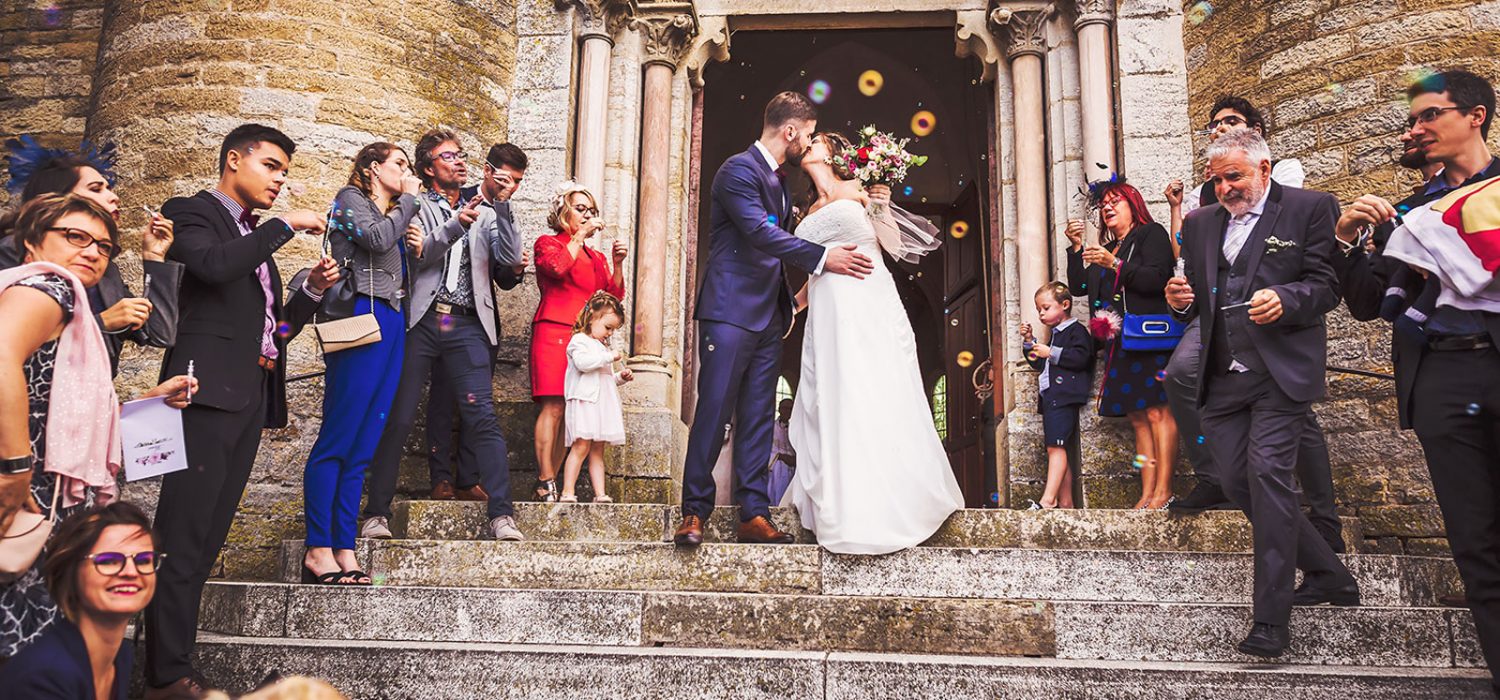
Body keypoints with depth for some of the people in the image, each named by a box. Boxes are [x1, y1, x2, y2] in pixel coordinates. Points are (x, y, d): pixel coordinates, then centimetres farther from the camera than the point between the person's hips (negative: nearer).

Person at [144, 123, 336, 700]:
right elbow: (212, 265, -20)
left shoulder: (258, 238, 25)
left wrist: (313, 289, 9)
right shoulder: (191, 212, 3)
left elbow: (277, 327, 25)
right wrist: (285, 224, -12)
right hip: (208, 389, -8)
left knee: (207, 538, 6)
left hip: (250, 398, 8)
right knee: (183, 537, -9)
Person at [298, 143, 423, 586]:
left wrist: (414, 250, 13)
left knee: (362, 449, 3)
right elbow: (377, 239, -12)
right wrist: (409, 200, 1)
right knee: (338, 440, -11)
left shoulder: (396, 217, 28)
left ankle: (344, 551, 3)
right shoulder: (351, 199, 7)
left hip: (391, 325, 8)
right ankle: (318, 549, -9)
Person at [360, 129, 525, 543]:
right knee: (398, 418, -2)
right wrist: (457, 225, -20)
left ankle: (501, 514, -9)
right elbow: (418, 253, -6)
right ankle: (377, 512, 6)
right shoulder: (414, 208, 12)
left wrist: (513, 270, -8)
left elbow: (505, 272, 15)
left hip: (467, 326, 2)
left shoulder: (483, 215, 21)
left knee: (483, 418, -7)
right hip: (421, 322, -2)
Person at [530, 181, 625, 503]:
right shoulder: (548, 243, 10)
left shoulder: (596, 257, 26)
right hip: (553, 331, -5)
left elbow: (614, 297, 16)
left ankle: (547, 482, -1)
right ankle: (546, 482, -16)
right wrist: (580, 235, -4)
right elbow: (558, 267, -12)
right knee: (553, 406, -15)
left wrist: (617, 263, 3)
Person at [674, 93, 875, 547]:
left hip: (767, 318, 9)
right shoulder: (739, 169, -8)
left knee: (757, 419, 6)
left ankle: (754, 515, 8)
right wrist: (823, 258, -20)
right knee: (714, 413, -6)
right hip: (730, 312, -9)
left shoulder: (776, 181, 21)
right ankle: (694, 513, 2)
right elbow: (761, 233, -20)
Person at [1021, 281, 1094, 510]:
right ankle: (1065, 502, 11)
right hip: (1049, 397, 10)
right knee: (1058, 449, 8)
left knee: (1055, 446, -19)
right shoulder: (1054, 335, 26)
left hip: (1064, 398, -10)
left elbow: (1081, 357, -18)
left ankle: (1048, 499, -26)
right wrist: (1030, 343, 17)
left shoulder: (1076, 330, -2)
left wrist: (1052, 353, -16)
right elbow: (1040, 364, 30)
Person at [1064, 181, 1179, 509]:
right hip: (1119, 344, 7)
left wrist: (1115, 265, -16)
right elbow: (1078, 287, 15)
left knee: (1157, 411, -13)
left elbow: (1158, 278, -11)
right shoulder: (1106, 250, 23)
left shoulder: (1151, 233, 4)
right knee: (1139, 418, 2)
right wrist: (1076, 248, 6)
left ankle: (1163, 491, -14)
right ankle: (1147, 494, 0)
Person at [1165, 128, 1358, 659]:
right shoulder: (1200, 223, 16)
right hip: (1222, 377, 6)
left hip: (1279, 373, -6)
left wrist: (1284, 299, -24)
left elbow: (1326, 286, -4)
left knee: (1266, 471, -15)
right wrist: (1179, 299, -5)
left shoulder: (1310, 208, 1)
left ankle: (1271, 618, -8)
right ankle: (1327, 575, 25)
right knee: (1235, 482, 5)